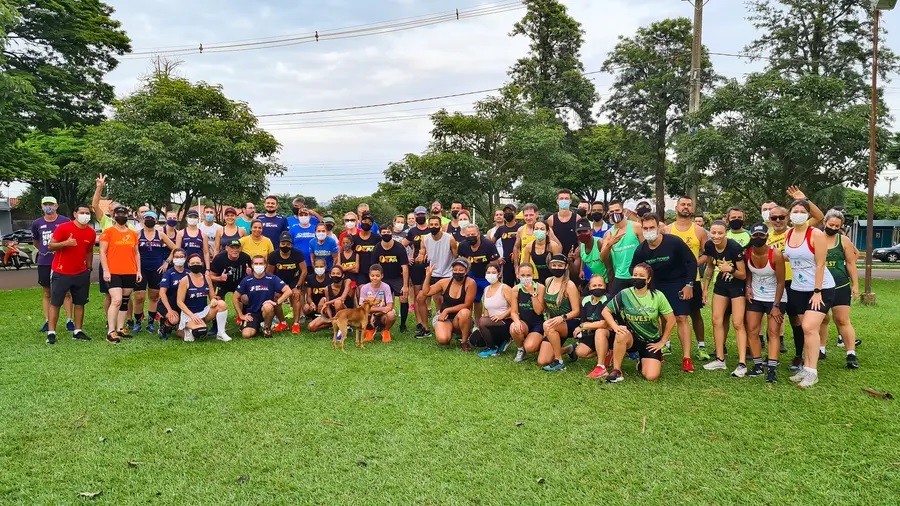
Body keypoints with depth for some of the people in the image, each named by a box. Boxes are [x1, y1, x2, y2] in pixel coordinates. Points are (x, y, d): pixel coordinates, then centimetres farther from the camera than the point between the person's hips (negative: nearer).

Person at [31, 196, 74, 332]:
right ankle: (47, 321, 14)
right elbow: (35, 241, 22)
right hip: (44, 263, 3)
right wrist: (43, 251, 13)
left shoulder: (65, 222, -3)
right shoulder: (37, 223, 7)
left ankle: (69, 320, 4)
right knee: (46, 294, 9)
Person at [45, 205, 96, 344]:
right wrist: (65, 243, -27)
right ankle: (51, 333, 4)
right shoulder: (63, 228, -11)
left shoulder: (91, 233, 3)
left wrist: (89, 268, 13)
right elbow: (50, 246, -10)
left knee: (80, 303, 7)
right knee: (55, 302, 1)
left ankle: (77, 331, 15)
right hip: (60, 273, -4)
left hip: (81, 274, 5)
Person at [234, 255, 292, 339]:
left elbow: (288, 291, -13)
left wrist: (277, 302, -22)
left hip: (267, 310, -1)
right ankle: (257, 326, 16)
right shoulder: (247, 280, -3)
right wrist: (241, 315, 0)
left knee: (267, 306, -37)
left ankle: (267, 328, -6)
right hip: (251, 313, 2)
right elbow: (235, 298, 5)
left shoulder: (272, 279, -8)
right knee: (246, 335, -22)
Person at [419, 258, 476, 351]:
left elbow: (467, 305, -17)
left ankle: (464, 341, -12)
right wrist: (428, 275, -4)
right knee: (443, 339, -28)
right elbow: (426, 292, 6)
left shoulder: (470, 283, -14)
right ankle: (449, 332, 13)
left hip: (461, 320, -2)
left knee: (464, 312, -37)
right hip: (444, 318, 2)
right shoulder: (445, 282, -2)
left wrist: (447, 310, -16)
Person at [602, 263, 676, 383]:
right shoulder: (624, 294, -11)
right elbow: (605, 311, -4)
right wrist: (615, 327, -20)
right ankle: (616, 370, -17)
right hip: (631, 337, 0)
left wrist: (662, 342, -3)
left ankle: (642, 363, 18)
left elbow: (671, 320, -4)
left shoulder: (658, 296, -12)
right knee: (621, 335, -37)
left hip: (651, 341, 0)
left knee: (651, 376, -19)